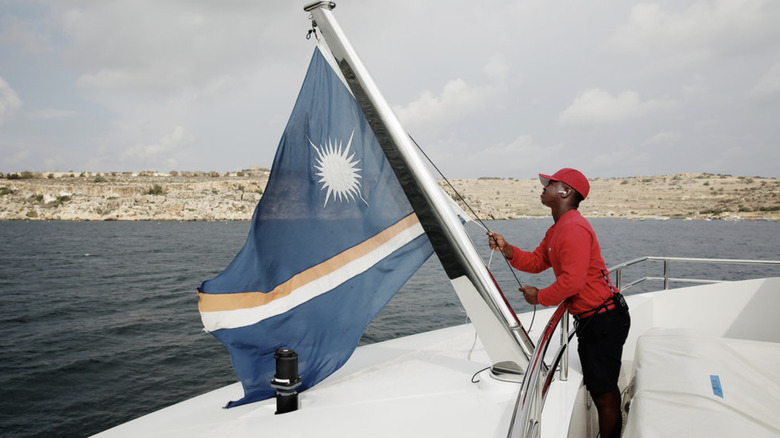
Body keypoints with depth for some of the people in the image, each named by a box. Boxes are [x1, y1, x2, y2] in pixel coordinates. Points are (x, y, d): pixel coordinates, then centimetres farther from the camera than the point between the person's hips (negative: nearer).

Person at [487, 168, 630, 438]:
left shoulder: (574, 229, -21)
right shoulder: (557, 229, 15)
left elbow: (573, 281, -27)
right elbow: (536, 262, 13)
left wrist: (540, 297, -13)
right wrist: (507, 250, -3)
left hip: (603, 321, -11)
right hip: (592, 319, 11)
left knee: (604, 394, 0)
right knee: (604, 389, 22)